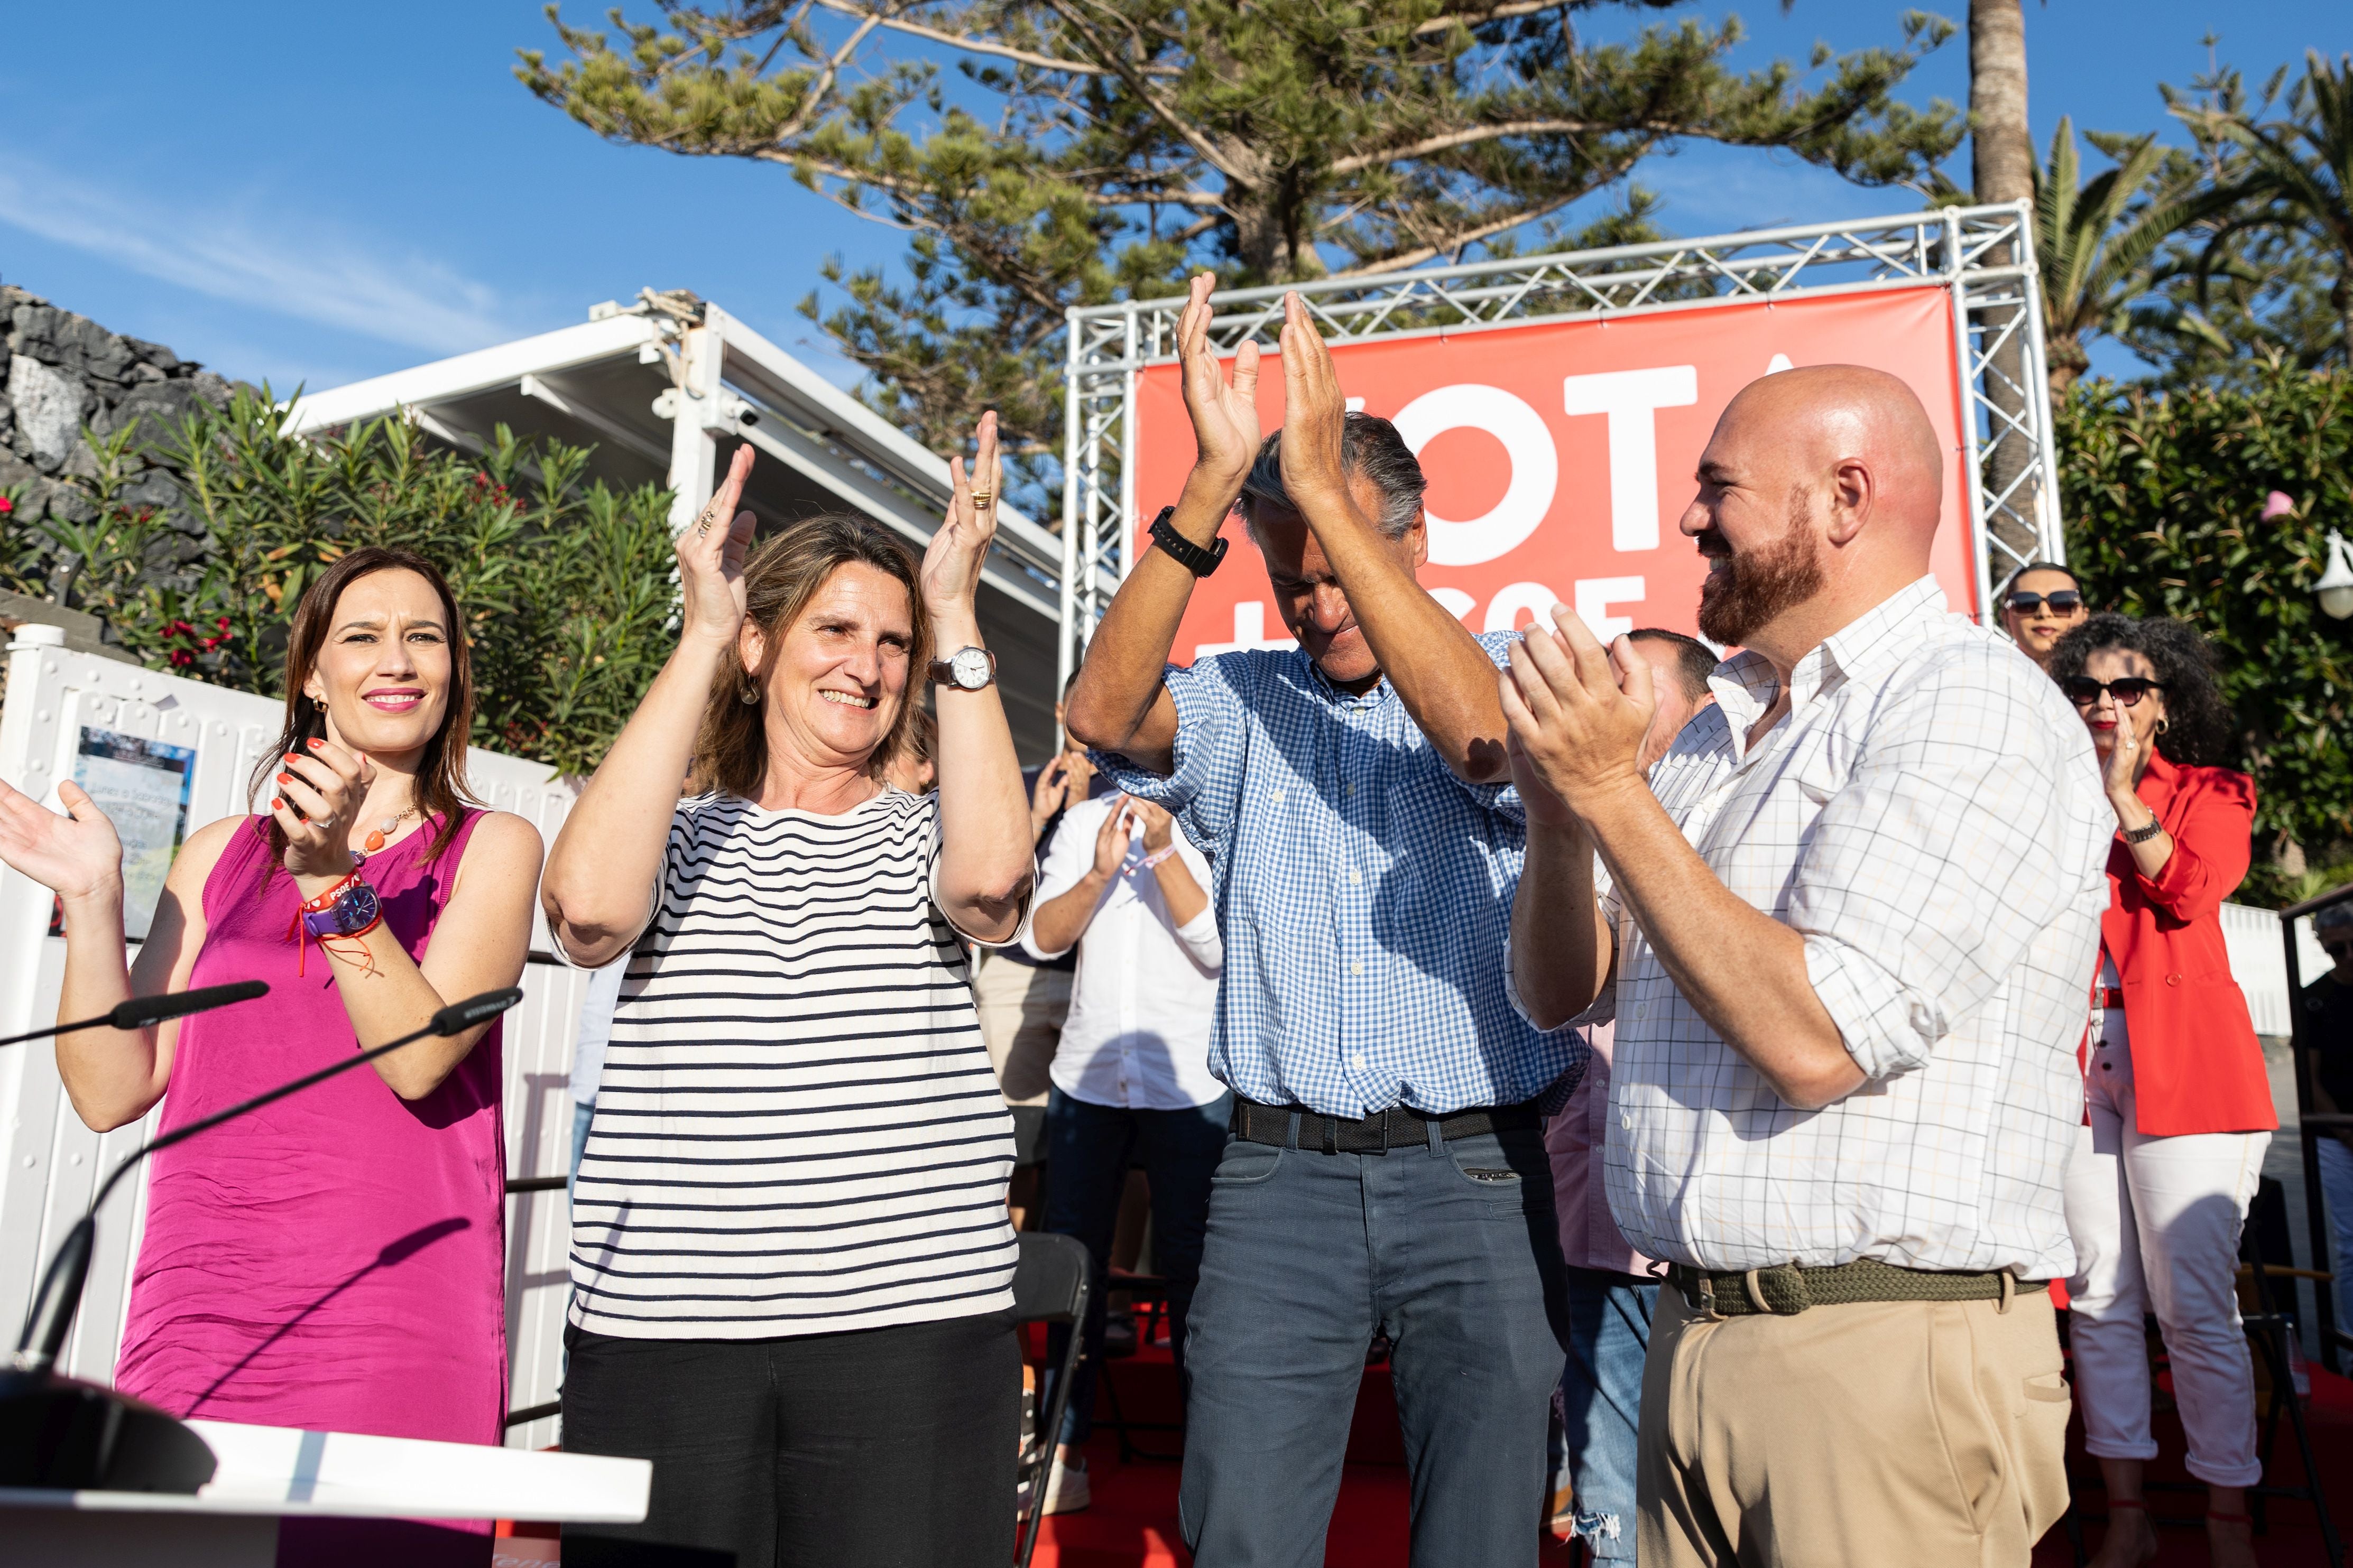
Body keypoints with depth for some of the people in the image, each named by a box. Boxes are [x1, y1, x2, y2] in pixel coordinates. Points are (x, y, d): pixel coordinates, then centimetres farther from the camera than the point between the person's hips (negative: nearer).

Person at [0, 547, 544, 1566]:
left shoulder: (490, 848, 4)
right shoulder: (222, 855, 14)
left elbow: (418, 1056, -10)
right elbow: (112, 1092, 9)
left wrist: (333, 881, -20)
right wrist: (93, 903, -1)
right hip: (198, 1329, 3)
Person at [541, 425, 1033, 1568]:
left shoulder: (924, 834, 11)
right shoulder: (679, 833, 10)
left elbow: (991, 877, -14)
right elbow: (588, 908, -14)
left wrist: (955, 617, -9)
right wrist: (701, 637, -10)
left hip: (913, 1318, 0)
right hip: (657, 1325, 0)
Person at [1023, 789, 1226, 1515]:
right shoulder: (1086, 821, 8)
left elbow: (1218, 946, -13)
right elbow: (1040, 938, 0)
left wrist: (1164, 851, -19)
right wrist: (1099, 874, -16)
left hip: (1193, 1083, -3)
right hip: (1088, 1075, 4)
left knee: (1189, 1263, 3)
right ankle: (1064, 1448, 18)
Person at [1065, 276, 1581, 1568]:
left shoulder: (1502, 678, 4)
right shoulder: (1238, 702, 9)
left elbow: (1483, 737, -19)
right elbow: (1103, 711, -10)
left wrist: (1320, 485, -21)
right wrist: (1211, 484, -19)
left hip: (1476, 1173, -1)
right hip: (1277, 1173, 1)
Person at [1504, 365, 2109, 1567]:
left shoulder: (1972, 704, -11)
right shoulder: (1717, 731, 12)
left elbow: (1814, 1037, -22)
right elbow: (1558, 994, 12)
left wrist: (1612, 792, -17)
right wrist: (1558, 808, -5)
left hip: (1884, 1354, -7)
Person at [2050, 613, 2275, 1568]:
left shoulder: (2212, 791, 11)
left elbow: (2191, 888, -7)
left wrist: (2125, 794, -8)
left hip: (2181, 1060, -2)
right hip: (2073, 1058, 3)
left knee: (2194, 1302, -5)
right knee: (2100, 1300, 4)